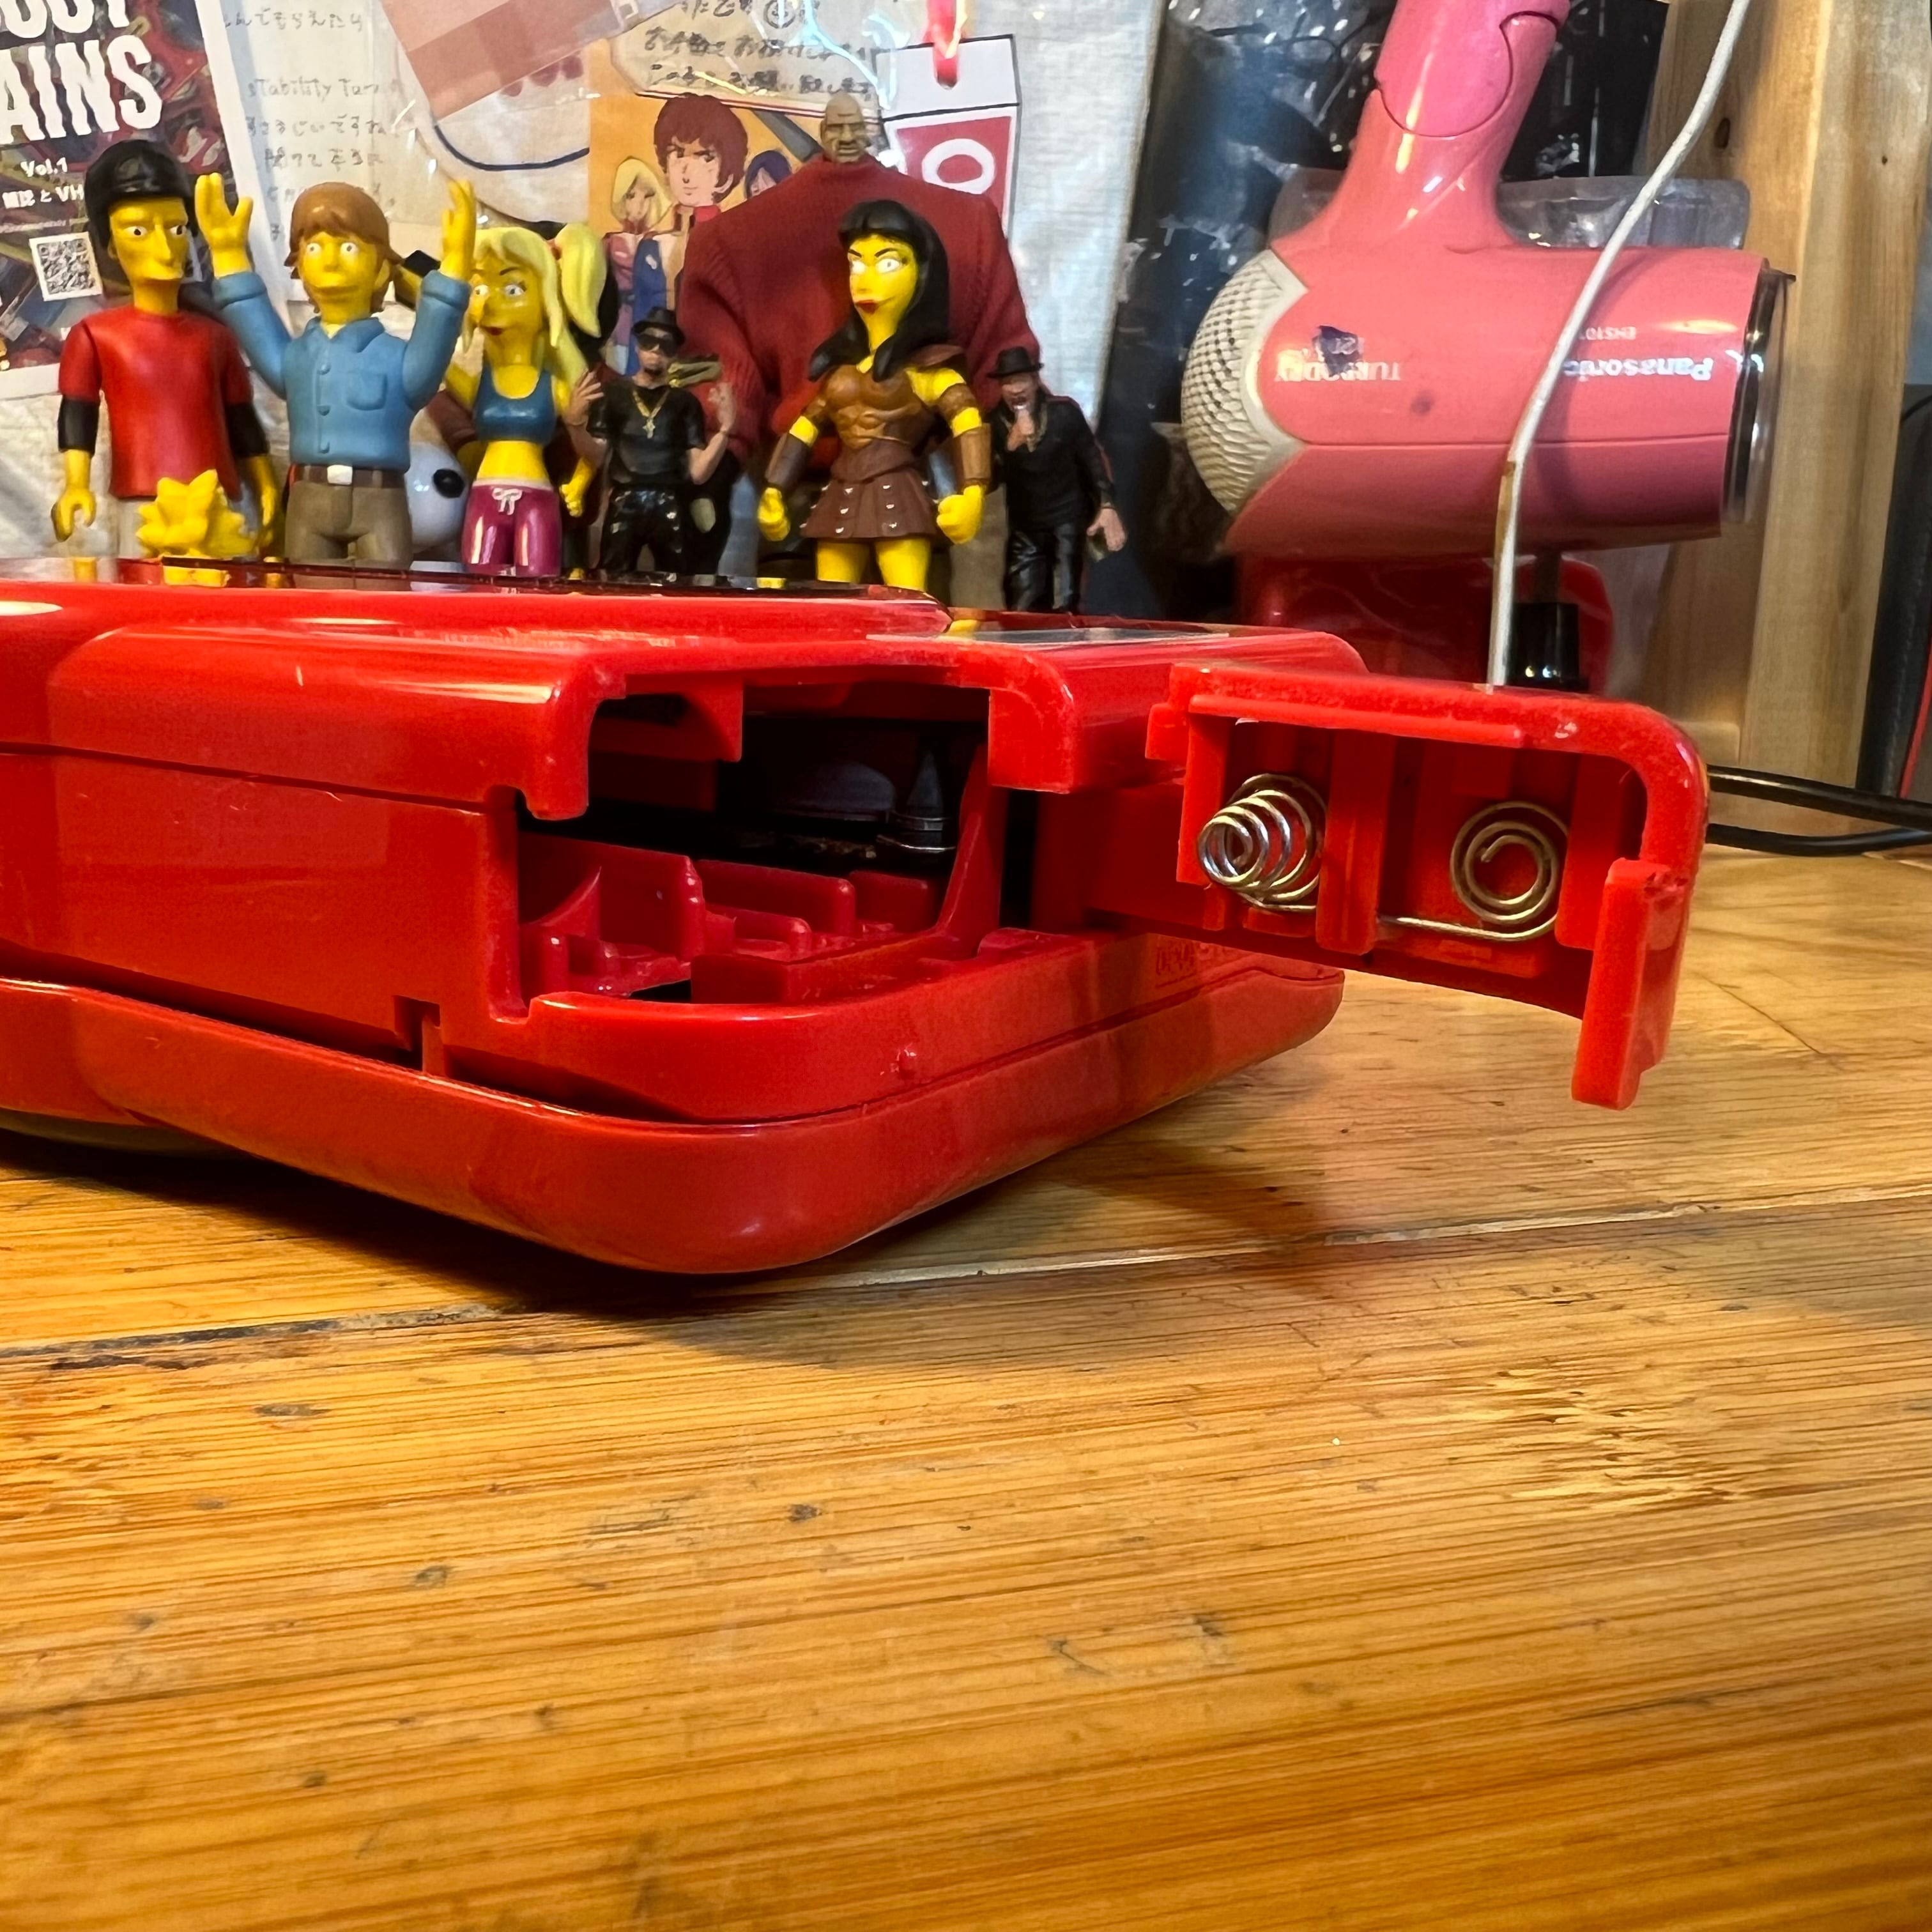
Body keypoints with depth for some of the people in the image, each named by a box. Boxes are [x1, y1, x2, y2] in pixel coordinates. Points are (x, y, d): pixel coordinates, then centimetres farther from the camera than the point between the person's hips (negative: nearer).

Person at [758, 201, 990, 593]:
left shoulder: (924, 365, 1)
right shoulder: (843, 366, 20)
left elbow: (969, 422, -13)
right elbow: (805, 427, 23)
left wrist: (973, 494, -28)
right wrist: (774, 491, 15)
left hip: (897, 498, -6)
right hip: (841, 501, 7)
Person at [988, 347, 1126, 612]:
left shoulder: (1064, 412, -5)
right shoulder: (995, 422, -4)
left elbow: (1091, 458, 3)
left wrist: (1107, 506, -5)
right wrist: (1012, 444, -27)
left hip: (1067, 520, -1)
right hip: (1024, 528, 2)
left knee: (1065, 607, -8)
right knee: (1021, 611, -1)